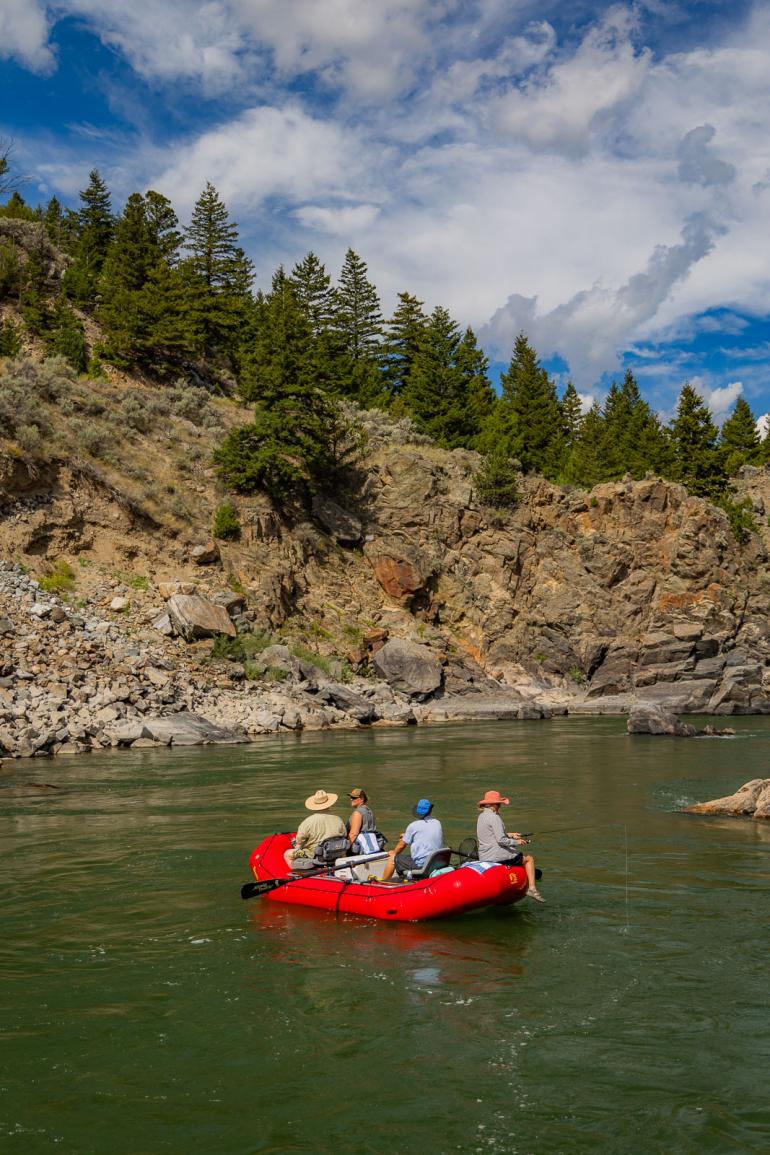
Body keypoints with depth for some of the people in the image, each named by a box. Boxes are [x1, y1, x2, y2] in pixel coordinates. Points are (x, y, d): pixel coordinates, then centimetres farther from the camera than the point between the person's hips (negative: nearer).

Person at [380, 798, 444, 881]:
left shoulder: (413, 825, -8)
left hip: (420, 864, -6)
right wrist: (406, 836, 33)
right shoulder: (437, 824, 8)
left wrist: (393, 852, 25)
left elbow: (401, 845, 2)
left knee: (392, 859, 10)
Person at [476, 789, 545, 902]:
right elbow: (501, 840, -23)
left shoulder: (481, 816, 10)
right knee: (529, 859, 8)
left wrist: (509, 835, 17)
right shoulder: (494, 817, -19)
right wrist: (516, 842, -9)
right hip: (497, 855, -9)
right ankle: (532, 888, -4)